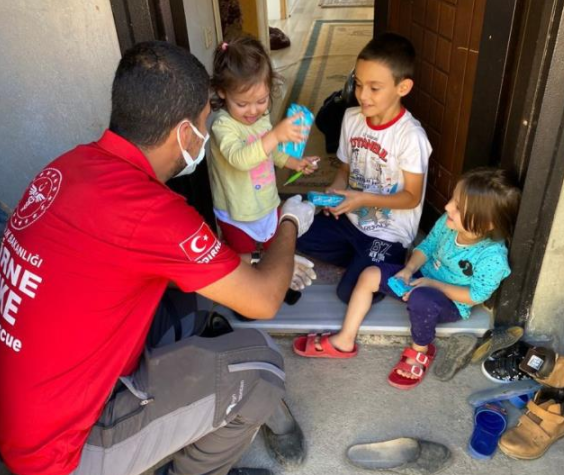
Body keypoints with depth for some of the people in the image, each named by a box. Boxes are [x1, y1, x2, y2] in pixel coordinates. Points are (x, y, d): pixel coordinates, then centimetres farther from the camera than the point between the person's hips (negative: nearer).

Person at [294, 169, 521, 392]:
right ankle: (345, 341, 3)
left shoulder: (492, 256, -30)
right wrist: (409, 270, -15)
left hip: (451, 303, -6)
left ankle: (420, 351, -6)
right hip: (423, 277, 7)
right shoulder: (448, 223, -14)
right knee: (370, 275, -6)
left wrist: (432, 284, -24)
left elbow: (476, 296, -22)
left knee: (420, 298, -40)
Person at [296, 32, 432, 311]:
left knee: (350, 292, -16)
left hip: (388, 234, -6)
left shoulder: (410, 136, -24)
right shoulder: (352, 118, -6)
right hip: (351, 218, 7)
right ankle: (364, 261, 9)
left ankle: (391, 266, 14)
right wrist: (335, 190, -15)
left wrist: (365, 199, -30)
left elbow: (412, 197, -18)